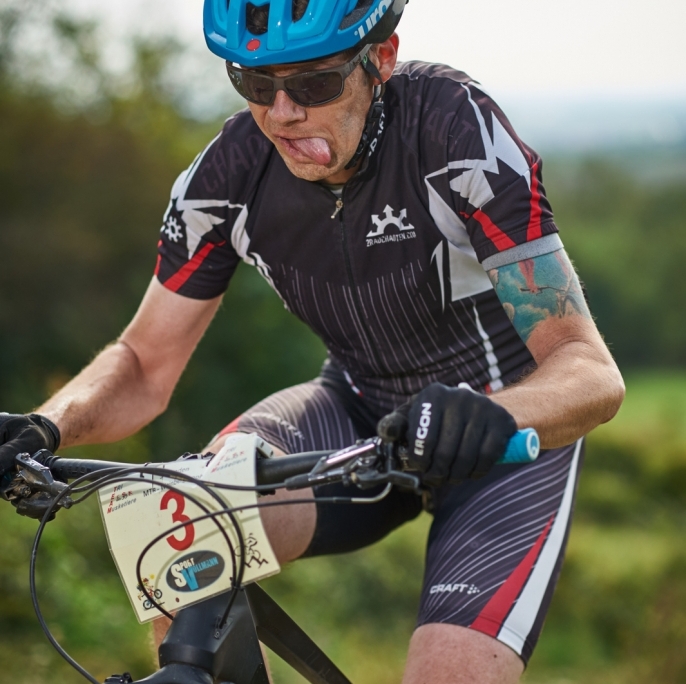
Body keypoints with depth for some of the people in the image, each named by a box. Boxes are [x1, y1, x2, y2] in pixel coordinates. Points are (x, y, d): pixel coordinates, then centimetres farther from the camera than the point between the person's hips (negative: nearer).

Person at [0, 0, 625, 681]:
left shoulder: (457, 129, -28)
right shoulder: (231, 171, -15)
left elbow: (592, 373, -32)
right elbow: (146, 364, -5)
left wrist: (489, 418, -54)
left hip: (510, 434, -3)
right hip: (362, 411, 3)